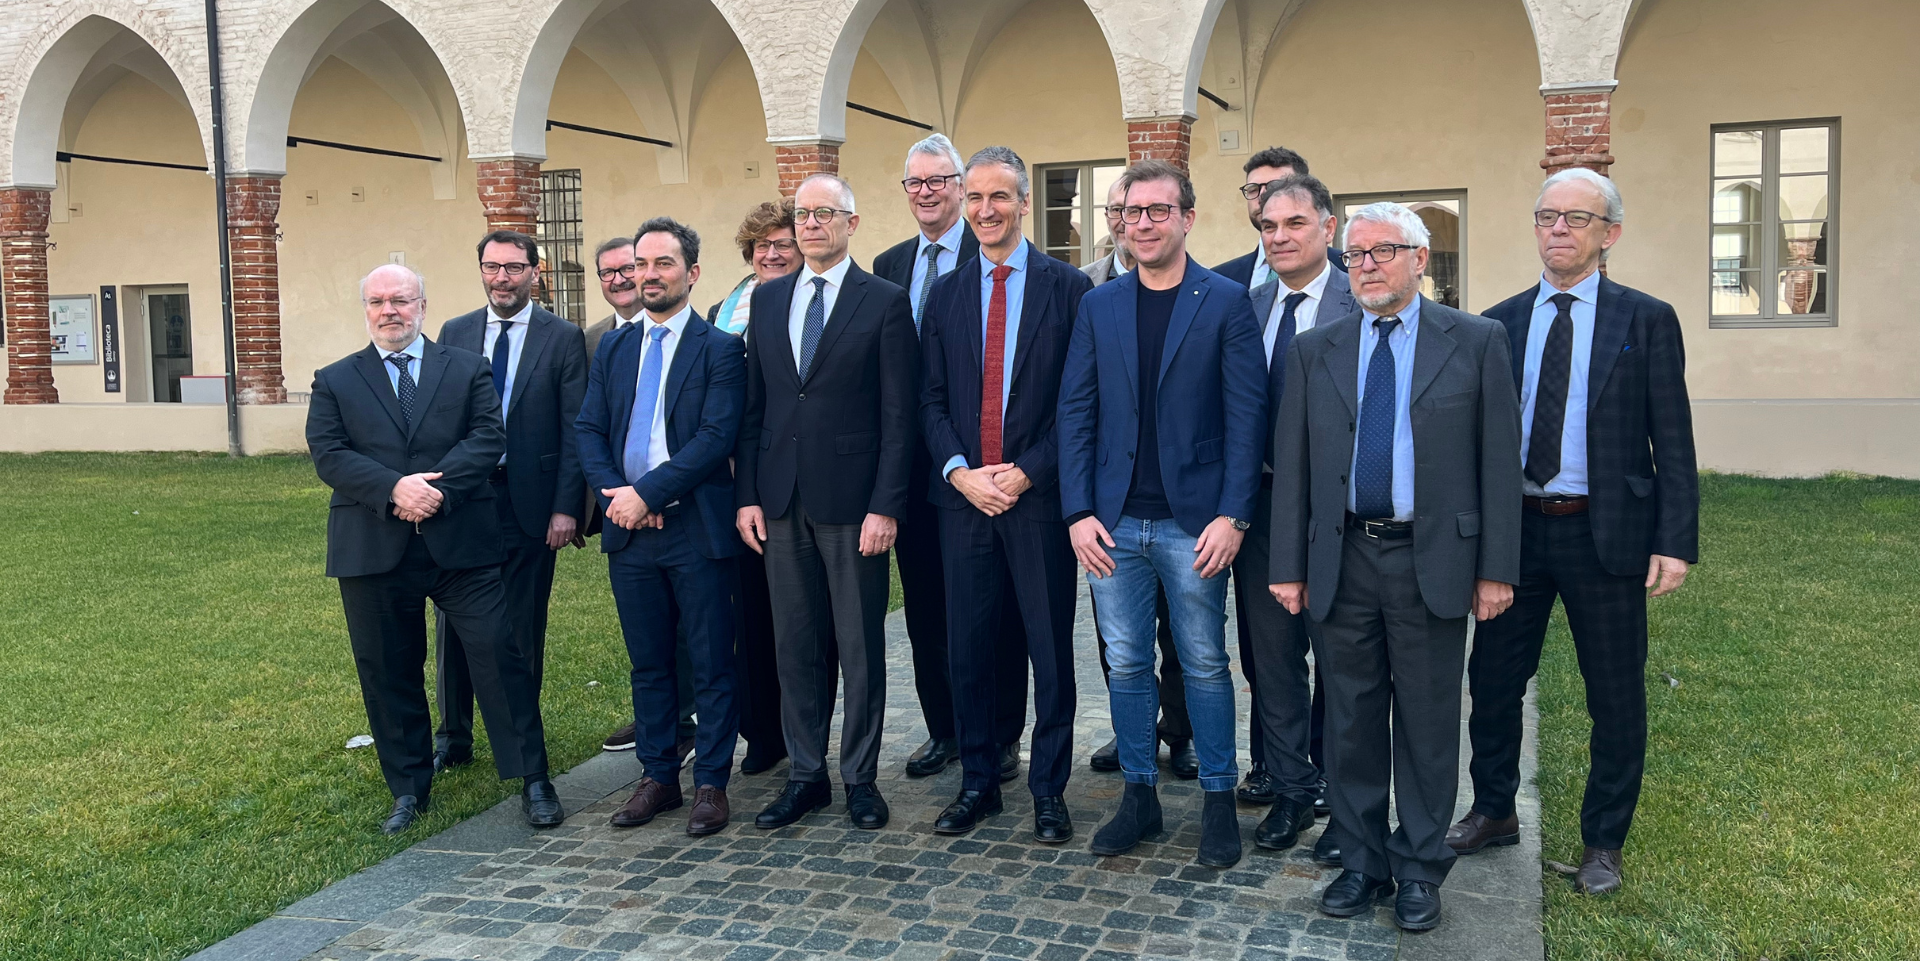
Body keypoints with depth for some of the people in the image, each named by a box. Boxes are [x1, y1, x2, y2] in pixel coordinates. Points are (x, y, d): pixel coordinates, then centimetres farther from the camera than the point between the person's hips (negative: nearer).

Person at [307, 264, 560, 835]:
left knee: (499, 655, -5)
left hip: (461, 545, -1)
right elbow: (328, 454, -2)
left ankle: (533, 779, 6)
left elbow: (489, 437, -3)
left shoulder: (468, 370, 10)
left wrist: (438, 488, -18)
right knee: (388, 673, 10)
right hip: (373, 550, 2)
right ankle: (409, 790, 25)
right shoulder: (335, 381, 11)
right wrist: (394, 488, -17)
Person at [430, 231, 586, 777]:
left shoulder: (562, 339, -1)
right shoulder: (454, 334, 8)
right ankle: (453, 737, 24)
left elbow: (575, 431, -4)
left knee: (522, 629, 7)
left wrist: (566, 507, -11)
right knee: (454, 623, 9)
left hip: (528, 504, -3)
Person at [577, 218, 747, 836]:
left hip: (697, 529, -5)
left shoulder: (720, 349, -4)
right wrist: (614, 495, -9)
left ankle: (711, 784, 14)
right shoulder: (614, 349, 13)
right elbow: (589, 430, 9)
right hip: (629, 530, 5)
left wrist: (646, 492, -17)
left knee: (711, 665, 3)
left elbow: (717, 437, -14)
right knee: (648, 663, 14)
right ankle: (658, 777, 26)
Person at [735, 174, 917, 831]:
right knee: (795, 645, 10)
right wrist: (747, 495, 4)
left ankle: (860, 777, 18)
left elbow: (898, 414, -6)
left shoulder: (885, 302, -2)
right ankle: (806, 776, 22)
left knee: (861, 646, 5)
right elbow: (753, 406, 11)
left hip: (853, 501, -4)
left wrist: (885, 506, -12)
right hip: (782, 500, 4)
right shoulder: (767, 299, 12)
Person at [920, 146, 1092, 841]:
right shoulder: (944, 295, 11)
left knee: (1050, 648, 5)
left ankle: (1049, 791, 18)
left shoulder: (1068, 288, 0)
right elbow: (932, 400, 8)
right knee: (969, 647, 9)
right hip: (963, 496, 3)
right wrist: (959, 471, -7)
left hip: (1039, 496, -3)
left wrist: (1027, 471, -12)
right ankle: (978, 783, 24)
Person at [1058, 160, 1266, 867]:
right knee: (1127, 664, 10)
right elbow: (1076, 411, 6)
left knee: (1204, 664, 7)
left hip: (1193, 522, -3)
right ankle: (1139, 796, 25)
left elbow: (1246, 414, -5)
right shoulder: (1099, 305, 8)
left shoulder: (1226, 302, -2)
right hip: (1113, 522, 3)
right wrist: (1078, 511, -3)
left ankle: (1219, 801, 22)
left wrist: (1232, 515, -13)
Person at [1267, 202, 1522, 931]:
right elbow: (1290, 465, 6)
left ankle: (1420, 869, 22)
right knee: (1351, 719, 10)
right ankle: (1362, 863, 24)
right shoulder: (1314, 350, 7)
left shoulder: (1477, 342, 1)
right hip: (1341, 561, 2)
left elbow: (1499, 459, -1)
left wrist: (1497, 567, -5)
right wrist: (1288, 567, 1)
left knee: (1428, 722, 7)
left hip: (1432, 561, -2)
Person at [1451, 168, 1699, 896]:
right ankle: (1494, 812, 32)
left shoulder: (1646, 321, -1)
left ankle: (1603, 842, 25)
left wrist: (1676, 541, -10)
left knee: (1616, 698, 7)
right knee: (1493, 679, 11)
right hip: (1514, 528, 3)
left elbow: (1672, 440, -3)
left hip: (1606, 534, -2)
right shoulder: (1499, 324, 7)